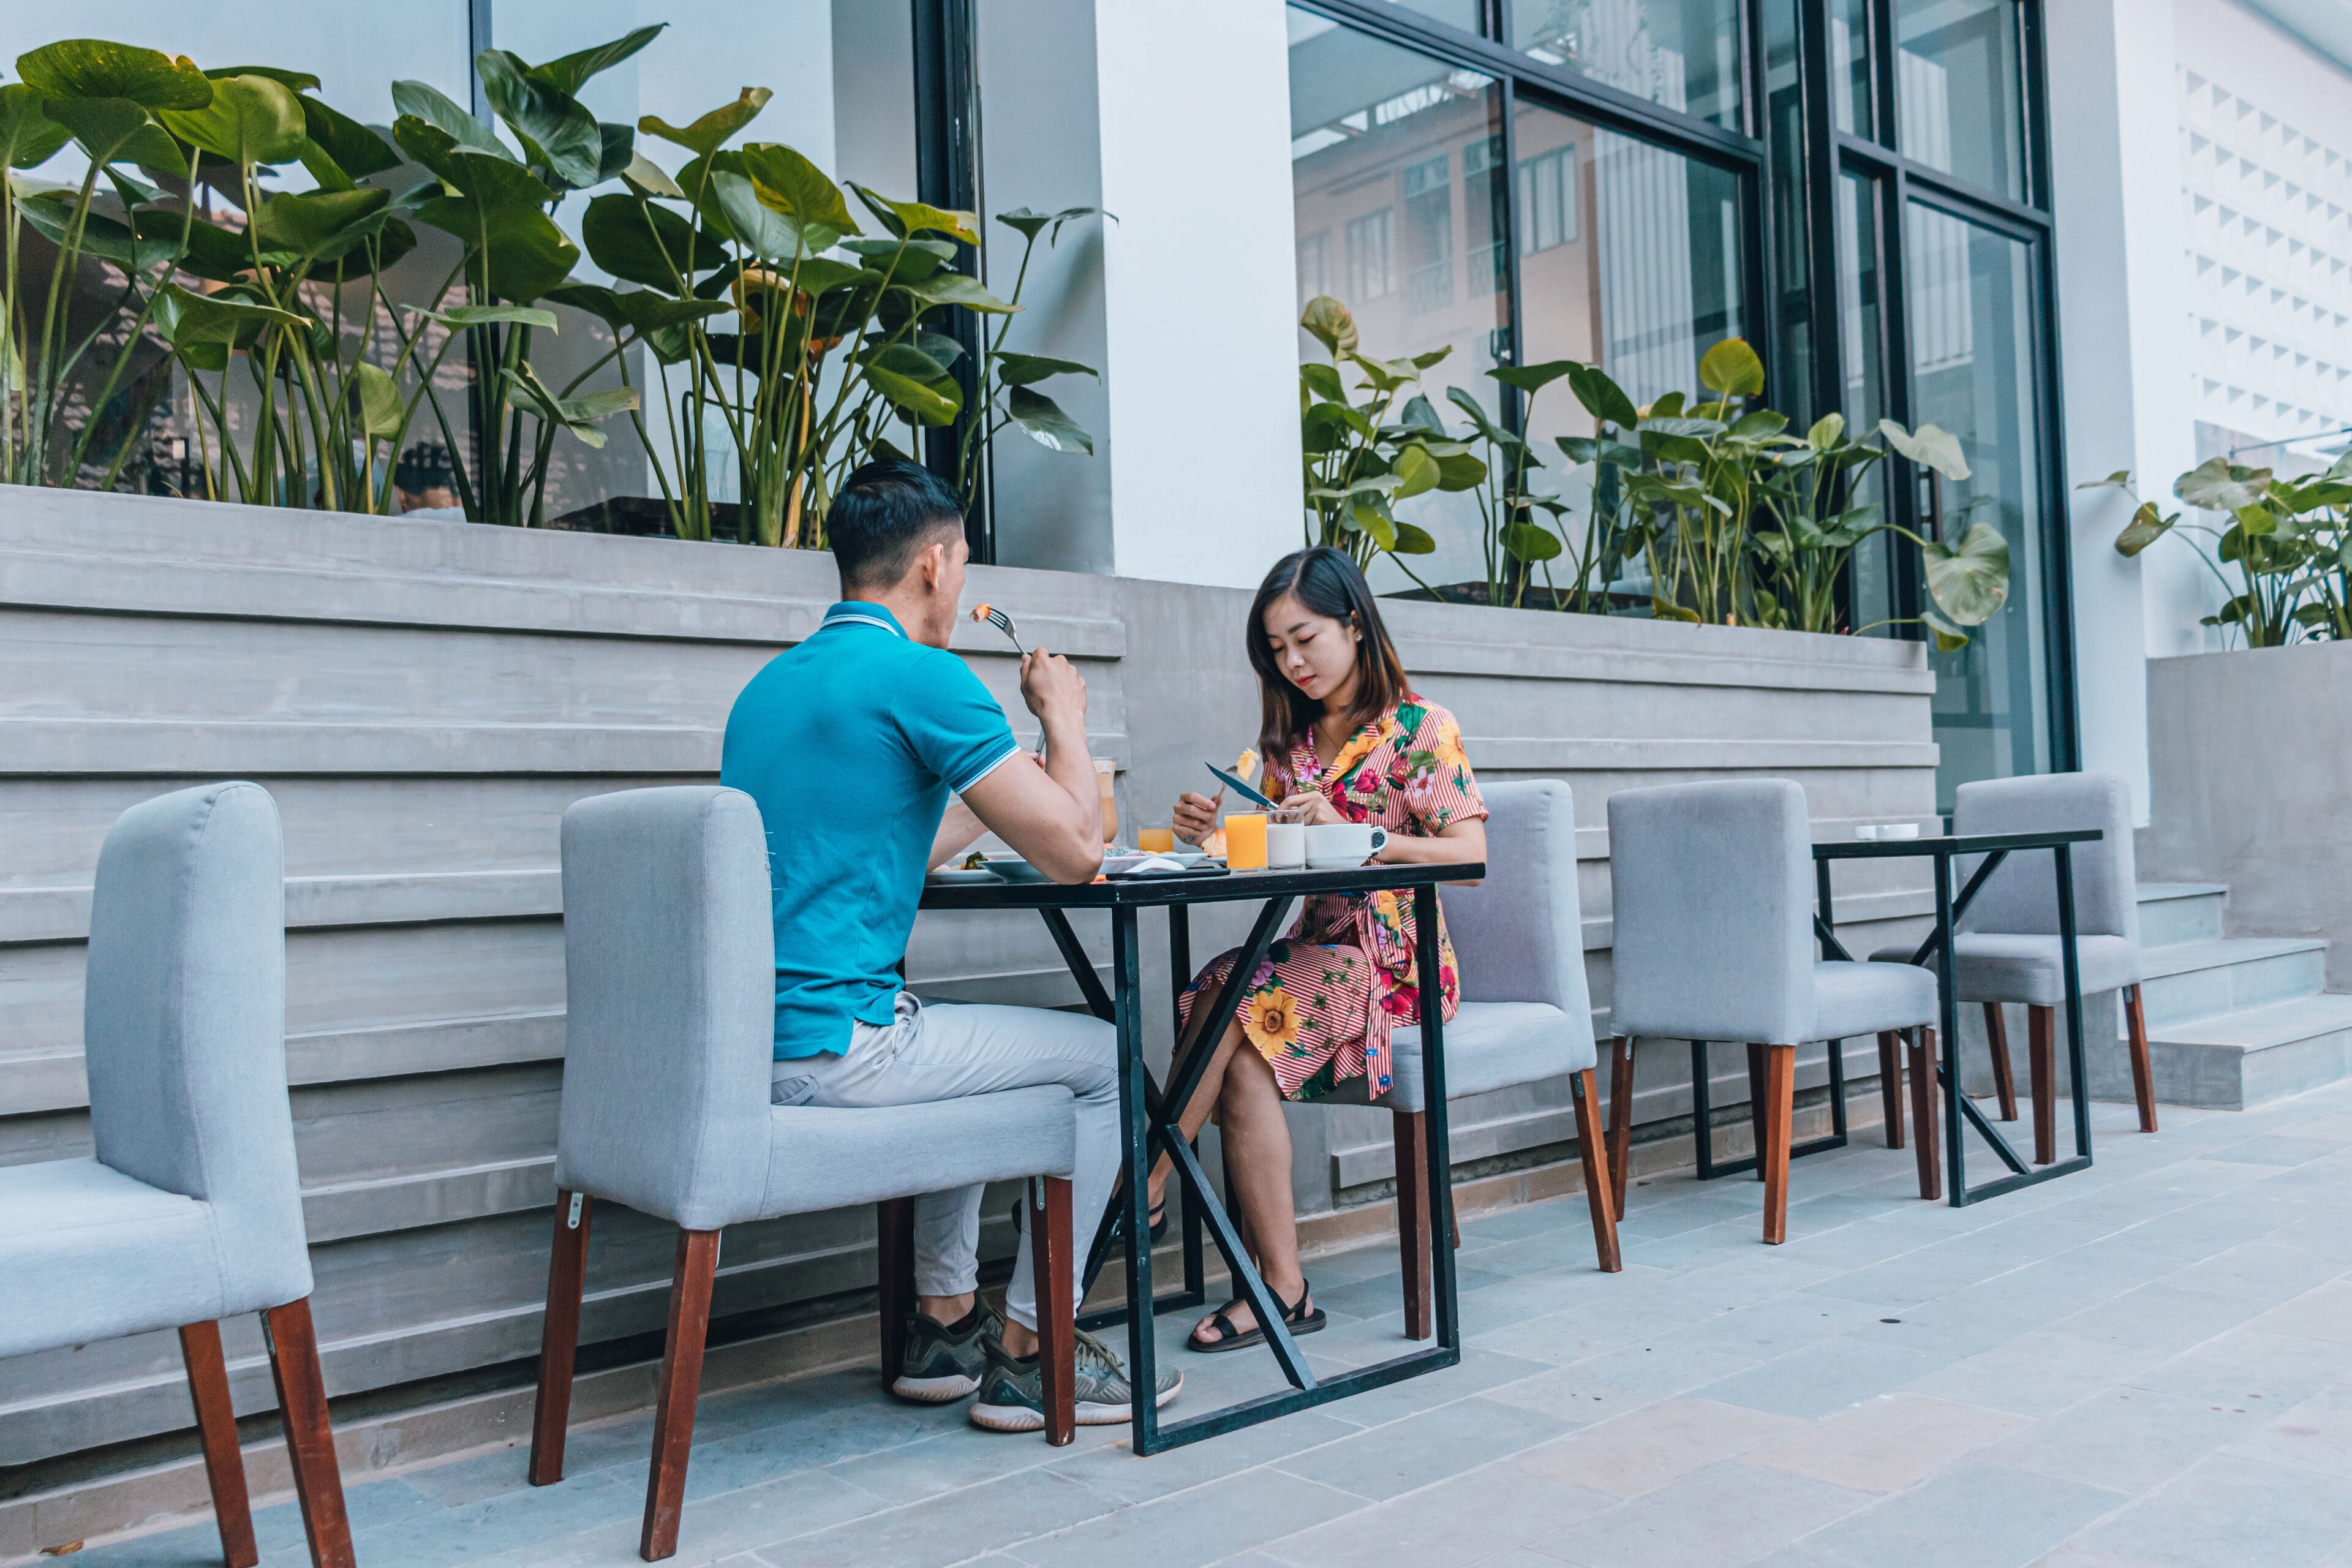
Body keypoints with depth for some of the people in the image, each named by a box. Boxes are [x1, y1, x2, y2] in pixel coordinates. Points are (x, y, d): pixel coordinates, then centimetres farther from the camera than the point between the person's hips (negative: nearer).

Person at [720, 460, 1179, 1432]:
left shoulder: (772, 683, 16)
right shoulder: (922, 674, -11)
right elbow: (1073, 853, -11)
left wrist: (1000, 797, 34)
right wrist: (1063, 713, 6)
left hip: (745, 1043, 9)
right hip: (830, 1049, -9)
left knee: (968, 1040, 33)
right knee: (1100, 1057, 8)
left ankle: (945, 1325, 31)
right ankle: (1026, 1355, 14)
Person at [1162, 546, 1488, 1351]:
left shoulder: (1420, 726, -1)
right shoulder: (1292, 739, 17)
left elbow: (1469, 853, -11)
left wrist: (1349, 831, -23)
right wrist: (1212, 832, -7)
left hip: (1397, 959, -5)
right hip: (1317, 946, 5)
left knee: (1233, 1005, -29)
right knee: (1243, 1063, -27)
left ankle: (1141, 1194, -17)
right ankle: (1280, 1288, -23)